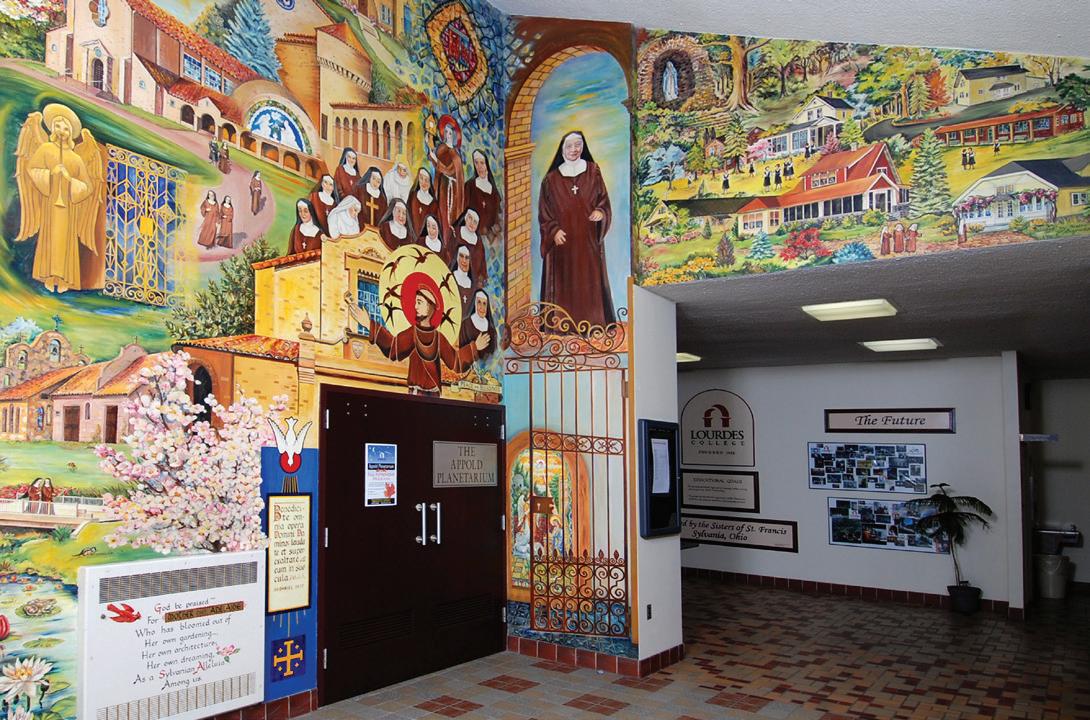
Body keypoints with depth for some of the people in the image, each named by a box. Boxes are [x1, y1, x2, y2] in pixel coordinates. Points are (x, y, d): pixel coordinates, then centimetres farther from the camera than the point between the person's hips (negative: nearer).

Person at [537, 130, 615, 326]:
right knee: (564, 281, -1)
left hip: (588, 238, 1)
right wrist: (554, 230, -12)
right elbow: (544, 210, 3)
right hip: (562, 240, -1)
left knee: (589, 279, 3)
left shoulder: (593, 171, 6)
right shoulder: (552, 178, 2)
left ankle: (592, 320, 10)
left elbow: (603, 199, 7)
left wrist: (600, 211, -15)